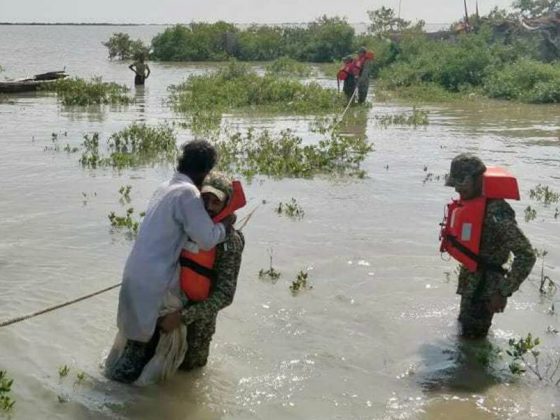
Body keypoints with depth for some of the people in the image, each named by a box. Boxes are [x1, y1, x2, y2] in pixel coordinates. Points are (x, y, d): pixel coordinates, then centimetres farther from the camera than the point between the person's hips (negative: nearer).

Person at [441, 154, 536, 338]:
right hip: (469, 282, 9)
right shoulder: (467, 203, 0)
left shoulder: (496, 212, -28)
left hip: (484, 288, -9)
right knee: (464, 328, 25)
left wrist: (504, 292, -26)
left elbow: (526, 256, -28)